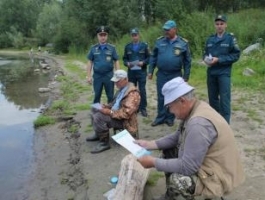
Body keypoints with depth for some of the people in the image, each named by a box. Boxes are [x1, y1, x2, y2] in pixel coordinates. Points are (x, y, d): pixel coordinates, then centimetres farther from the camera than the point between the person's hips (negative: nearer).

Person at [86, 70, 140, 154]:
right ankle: (98, 134, 23)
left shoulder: (132, 93, -23)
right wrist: (106, 106, 4)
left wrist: (110, 112, -28)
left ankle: (104, 142, -15)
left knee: (99, 117, -28)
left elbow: (126, 113, -30)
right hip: (116, 114, 11)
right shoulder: (122, 89, 9)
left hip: (124, 120, -10)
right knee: (95, 109, 13)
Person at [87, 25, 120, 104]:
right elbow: (90, 62, 7)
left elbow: (116, 62, 1)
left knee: (111, 96, 7)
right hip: (97, 76, 1)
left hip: (109, 75, -1)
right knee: (97, 96, 11)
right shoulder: (93, 48, 3)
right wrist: (89, 76, 3)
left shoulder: (112, 48, -1)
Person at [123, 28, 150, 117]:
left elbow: (149, 58, 0)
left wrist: (143, 62, -17)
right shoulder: (127, 46, 9)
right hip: (131, 72, 3)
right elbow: (124, 59, 10)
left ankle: (143, 108, 10)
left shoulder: (144, 45, 1)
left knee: (142, 91, -1)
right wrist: (127, 63, -11)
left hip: (141, 72, -3)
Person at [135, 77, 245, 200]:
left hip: (219, 175, -9)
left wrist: (154, 162, -20)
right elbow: (177, 137, 9)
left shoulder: (198, 123, -32)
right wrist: (149, 144, 3)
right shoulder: (194, 109, -3)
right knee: (168, 150, 11)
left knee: (176, 180, -29)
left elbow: (187, 167, -29)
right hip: (207, 162, 10)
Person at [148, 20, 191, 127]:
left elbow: (187, 61, 1)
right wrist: (150, 71, 3)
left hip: (175, 75, -1)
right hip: (161, 74, 2)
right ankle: (160, 118, 20)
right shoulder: (159, 41, 2)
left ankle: (170, 118, 22)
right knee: (161, 97, 8)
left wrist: (186, 76, -1)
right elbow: (153, 57, 8)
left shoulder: (183, 43, -3)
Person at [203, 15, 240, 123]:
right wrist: (206, 59, -5)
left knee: (224, 99, -6)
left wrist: (219, 59, -16)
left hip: (224, 73, -5)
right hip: (211, 73, 5)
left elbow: (236, 55, -7)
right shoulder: (210, 39, 10)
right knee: (212, 98, 13)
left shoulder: (230, 38, -3)